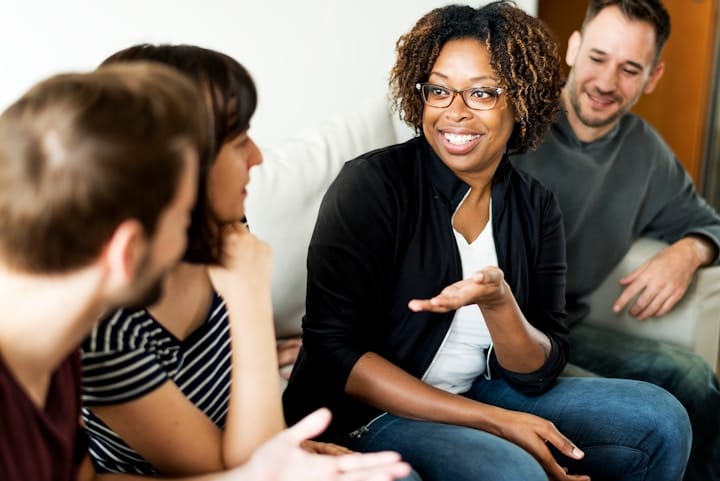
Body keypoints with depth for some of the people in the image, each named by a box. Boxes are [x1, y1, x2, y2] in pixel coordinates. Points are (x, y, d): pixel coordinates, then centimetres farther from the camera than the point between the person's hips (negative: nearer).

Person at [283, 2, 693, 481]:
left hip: (483, 392, 6)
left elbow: (539, 373, -4)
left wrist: (496, 301, -27)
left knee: (661, 420, -1)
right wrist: (494, 420, -21)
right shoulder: (370, 185, -16)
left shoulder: (535, 207, -1)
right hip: (369, 414, -5)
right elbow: (334, 352, -19)